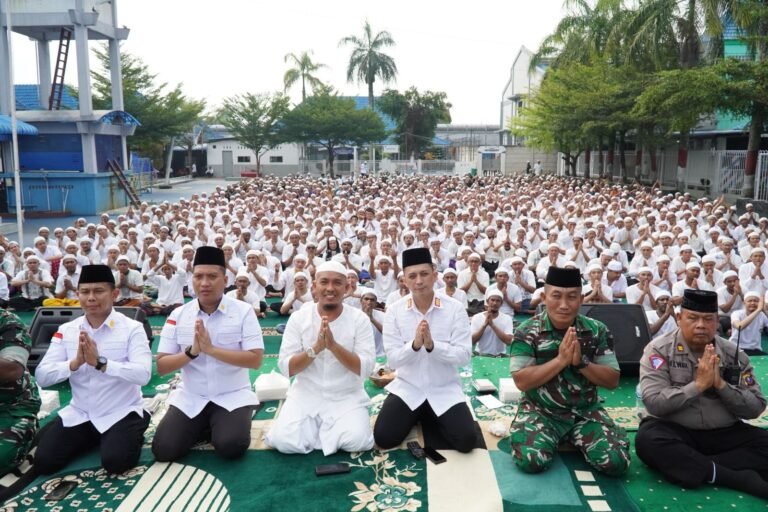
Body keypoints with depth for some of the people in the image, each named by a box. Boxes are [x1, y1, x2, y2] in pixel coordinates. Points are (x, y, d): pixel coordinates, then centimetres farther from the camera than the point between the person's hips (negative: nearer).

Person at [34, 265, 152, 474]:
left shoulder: (132, 328, -11)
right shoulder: (66, 330, 2)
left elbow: (143, 374, -23)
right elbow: (41, 376, -6)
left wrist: (100, 363, -34)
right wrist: (75, 363, -25)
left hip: (121, 413, -4)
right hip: (79, 413, 4)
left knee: (115, 461, -24)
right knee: (44, 462, -8)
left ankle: (131, 436, 11)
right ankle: (91, 438, 20)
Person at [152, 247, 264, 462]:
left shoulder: (243, 311, -9)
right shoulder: (178, 315, -1)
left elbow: (255, 360, -16)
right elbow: (161, 366, -2)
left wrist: (211, 349, -25)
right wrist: (191, 352, -22)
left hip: (232, 397, -3)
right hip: (190, 398, 3)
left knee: (231, 447, -25)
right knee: (163, 450, -13)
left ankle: (221, 427, 9)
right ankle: (203, 427, 15)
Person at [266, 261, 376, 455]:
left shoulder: (359, 319, -6)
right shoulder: (298, 318, -3)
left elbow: (366, 369, -13)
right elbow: (285, 368, -8)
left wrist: (333, 345, -27)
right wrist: (316, 347, -25)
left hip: (346, 397, 0)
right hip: (306, 395, 1)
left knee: (357, 441, -25)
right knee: (284, 441, -21)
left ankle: (323, 429, 7)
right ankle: (318, 428, 10)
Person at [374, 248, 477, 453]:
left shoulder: (455, 309, -10)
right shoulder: (394, 311, -8)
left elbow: (464, 356, -15)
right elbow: (393, 360, -10)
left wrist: (432, 345, -31)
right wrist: (414, 345, -31)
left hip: (445, 390, 0)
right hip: (407, 388, 1)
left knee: (466, 441, -16)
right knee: (384, 438, -15)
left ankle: (432, 418, 16)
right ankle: (417, 417, 18)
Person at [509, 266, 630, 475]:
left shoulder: (597, 331, -2)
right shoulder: (527, 332, -9)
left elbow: (612, 381, -3)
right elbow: (522, 381, -16)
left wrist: (581, 362, -21)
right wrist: (561, 359, -25)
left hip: (586, 411, 2)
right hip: (540, 411, -2)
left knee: (616, 462, -18)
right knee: (531, 460, -27)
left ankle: (573, 439, 13)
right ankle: (557, 438, 9)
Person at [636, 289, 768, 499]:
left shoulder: (734, 354, 4)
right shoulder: (659, 349, -7)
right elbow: (654, 402, -18)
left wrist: (721, 385, -15)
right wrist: (698, 385, -21)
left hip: (724, 433, 3)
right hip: (674, 431, -3)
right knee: (648, 439, -34)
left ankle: (682, 466, -23)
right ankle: (741, 478, -28)